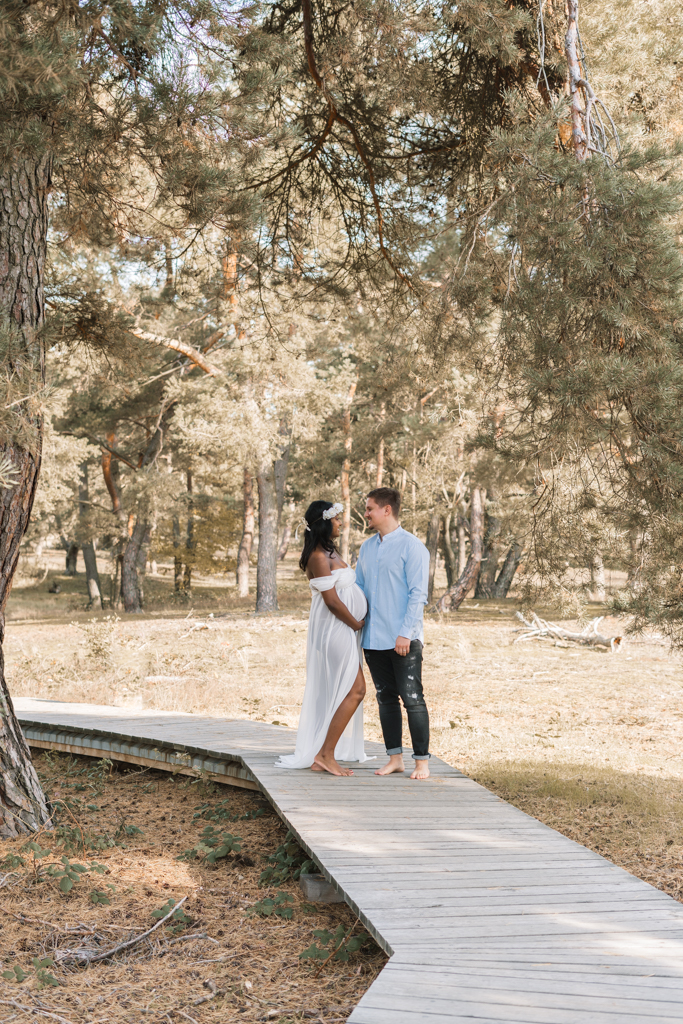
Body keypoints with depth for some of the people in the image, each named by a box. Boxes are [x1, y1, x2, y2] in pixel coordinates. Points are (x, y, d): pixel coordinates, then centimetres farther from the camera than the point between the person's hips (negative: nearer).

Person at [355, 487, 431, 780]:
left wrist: (405, 633, -17)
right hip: (373, 640, 7)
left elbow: (418, 595, -11)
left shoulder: (412, 547, -6)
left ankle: (422, 762, 3)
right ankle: (395, 758, 18)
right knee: (386, 699, 10)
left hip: (403, 641, -7)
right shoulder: (367, 547, 15)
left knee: (412, 700, -4)